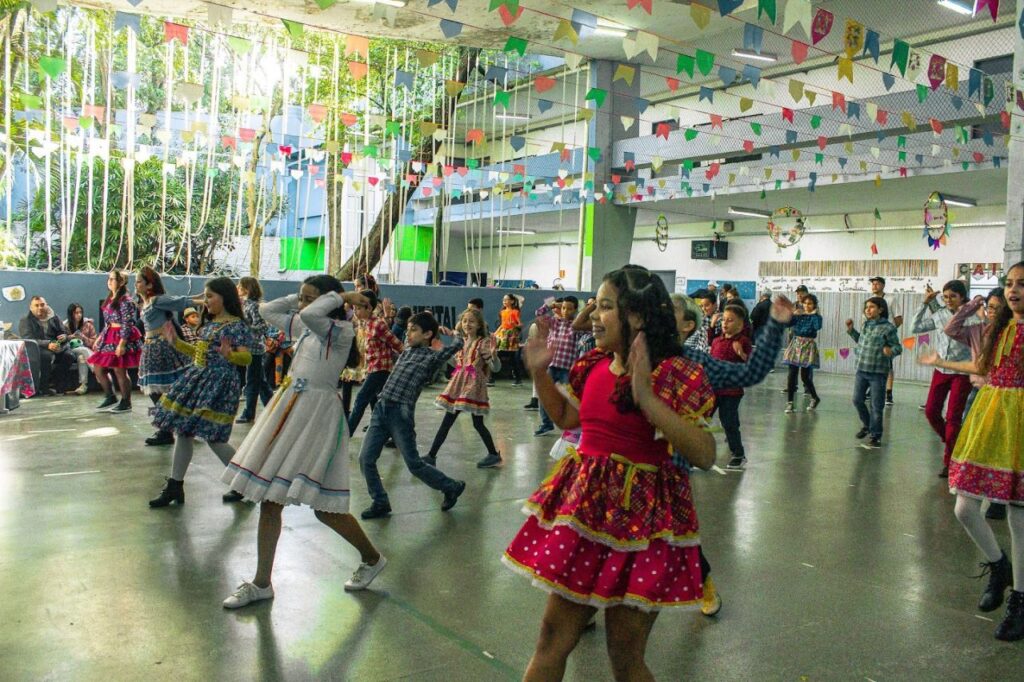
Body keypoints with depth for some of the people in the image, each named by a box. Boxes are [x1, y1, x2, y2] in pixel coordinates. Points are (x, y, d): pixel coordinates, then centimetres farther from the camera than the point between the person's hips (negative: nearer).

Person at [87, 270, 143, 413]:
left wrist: (122, 344, -22)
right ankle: (111, 397, 22)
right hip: (109, 337, 9)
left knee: (119, 370, -5)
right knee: (98, 368, 9)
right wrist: (99, 338, 19)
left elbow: (127, 324, -17)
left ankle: (126, 403, 6)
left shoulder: (125, 300, -12)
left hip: (121, 337, -9)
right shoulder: (110, 299, 16)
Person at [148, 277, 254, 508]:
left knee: (213, 437, -8)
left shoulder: (236, 325, -12)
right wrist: (176, 342, 20)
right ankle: (174, 487, 19)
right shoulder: (209, 323, 14)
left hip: (220, 384, -9)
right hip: (198, 379, 9)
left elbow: (247, 357, -20)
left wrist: (230, 355, -39)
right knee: (182, 431, 9)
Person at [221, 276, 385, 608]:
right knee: (268, 499, 9)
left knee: (324, 507, -2)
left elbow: (310, 314, -32)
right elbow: (266, 310, 22)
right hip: (288, 411, 9)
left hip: (318, 415, -9)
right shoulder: (305, 327, 12)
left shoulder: (342, 331, -13)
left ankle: (372, 559, 23)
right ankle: (261, 583, 20)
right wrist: (301, 297, 13)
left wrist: (340, 297, -17)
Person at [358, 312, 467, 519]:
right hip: (381, 409, 7)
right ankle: (380, 502, 15)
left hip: (401, 413, -7)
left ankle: (452, 488, 21)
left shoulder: (432, 357, -4)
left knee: (414, 464, 0)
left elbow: (458, 344, -5)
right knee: (366, 459, 0)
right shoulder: (405, 353, 17)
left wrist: (447, 333, 14)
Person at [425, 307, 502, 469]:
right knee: (446, 422, 5)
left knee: (477, 423, 1)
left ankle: (494, 454, 18)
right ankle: (431, 456, 7)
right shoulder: (461, 341, 10)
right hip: (458, 384, 6)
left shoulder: (484, 342, -8)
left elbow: (496, 367, -13)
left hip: (474, 385, -6)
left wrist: (494, 356, -35)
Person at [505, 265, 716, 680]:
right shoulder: (592, 367, 6)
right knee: (554, 637, 15)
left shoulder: (677, 375, -15)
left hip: (640, 522, -6)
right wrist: (540, 372, 8)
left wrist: (646, 397, -31)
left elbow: (705, 455, -24)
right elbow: (565, 417, 23)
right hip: (582, 508, 6)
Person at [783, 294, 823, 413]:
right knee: (792, 375, -3)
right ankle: (789, 403, 0)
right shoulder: (798, 315, 8)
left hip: (808, 346, -3)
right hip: (795, 344, 3)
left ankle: (815, 398, 25)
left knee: (805, 376, -1)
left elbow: (818, 327, -24)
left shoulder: (816, 316, -2)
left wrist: (814, 314, -22)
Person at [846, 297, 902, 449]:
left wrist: (891, 350, -30)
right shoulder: (866, 325, 9)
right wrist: (851, 331, 15)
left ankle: (875, 436, 13)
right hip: (861, 370, 6)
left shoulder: (888, 327, -11)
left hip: (878, 372, -6)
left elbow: (898, 347, -9)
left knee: (876, 406, 2)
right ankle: (867, 424, 36)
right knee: (857, 400, 12)